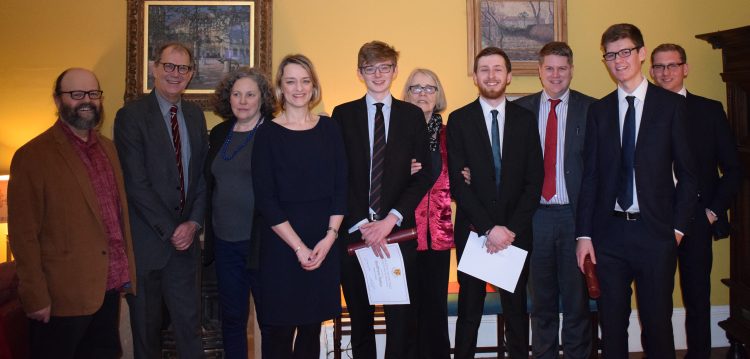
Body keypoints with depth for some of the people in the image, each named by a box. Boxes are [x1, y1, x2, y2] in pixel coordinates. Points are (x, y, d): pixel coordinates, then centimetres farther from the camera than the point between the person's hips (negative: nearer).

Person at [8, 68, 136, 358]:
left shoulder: (107, 147, 9)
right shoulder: (33, 156, -11)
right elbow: (24, 234, -12)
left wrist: (126, 269, 10)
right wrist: (35, 298, -12)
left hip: (110, 285, 6)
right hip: (64, 293, -6)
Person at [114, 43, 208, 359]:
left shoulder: (195, 115, 9)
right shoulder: (131, 115, -7)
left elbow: (203, 175, 9)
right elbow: (135, 183, -13)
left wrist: (194, 222, -4)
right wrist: (170, 230, -13)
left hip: (185, 238, 4)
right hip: (147, 241, -4)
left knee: (189, 322, 7)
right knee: (146, 325, 11)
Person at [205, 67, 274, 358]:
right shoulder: (219, 134, 10)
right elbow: (209, 186, 17)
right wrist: (209, 234, 14)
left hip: (261, 242, -5)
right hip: (226, 243, 6)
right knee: (231, 317, 16)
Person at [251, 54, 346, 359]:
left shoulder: (329, 128, 6)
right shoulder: (268, 134, -3)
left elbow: (341, 187, 4)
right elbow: (265, 198, -8)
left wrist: (330, 236, -8)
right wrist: (298, 246, -13)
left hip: (325, 243, 3)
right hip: (281, 243, -2)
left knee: (312, 326, 11)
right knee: (278, 329, 3)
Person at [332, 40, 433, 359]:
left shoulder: (412, 115, 8)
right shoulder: (343, 115, 7)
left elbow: (424, 174, 1)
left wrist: (391, 219, -10)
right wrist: (361, 224, -9)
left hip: (399, 229, 0)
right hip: (354, 231, 1)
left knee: (402, 318, 1)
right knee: (360, 317, 10)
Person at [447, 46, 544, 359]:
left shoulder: (525, 119, 6)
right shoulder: (459, 120, 1)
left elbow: (535, 180, 1)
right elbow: (457, 182, -6)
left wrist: (511, 228, -9)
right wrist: (489, 227, -13)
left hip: (516, 231, 1)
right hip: (472, 230, -1)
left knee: (517, 308, 9)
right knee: (469, 310, 7)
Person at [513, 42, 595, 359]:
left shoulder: (589, 108, 1)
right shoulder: (521, 108, 6)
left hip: (574, 214, -1)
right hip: (535, 215, 2)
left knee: (577, 296, 9)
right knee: (541, 299, 14)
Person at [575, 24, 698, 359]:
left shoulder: (672, 105, 1)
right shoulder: (598, 110, 8)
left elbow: (687, 171, 2)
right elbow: (590, 175, 5)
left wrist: (678, 227, -4)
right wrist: (584, 234, 0)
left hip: (655, 231, -2)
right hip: (610, 231, 2)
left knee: (657, 320, 7)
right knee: (612, 321, 10)